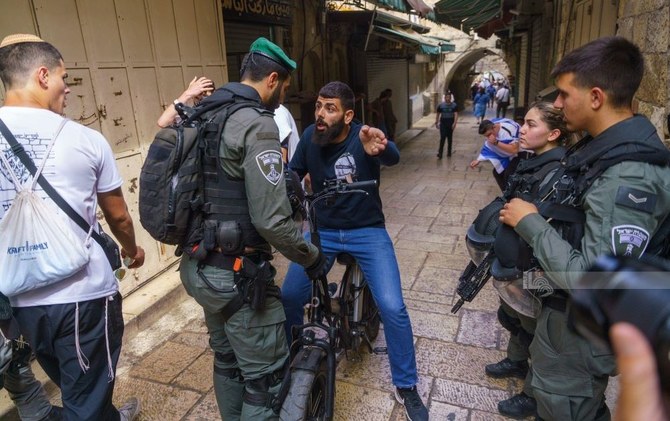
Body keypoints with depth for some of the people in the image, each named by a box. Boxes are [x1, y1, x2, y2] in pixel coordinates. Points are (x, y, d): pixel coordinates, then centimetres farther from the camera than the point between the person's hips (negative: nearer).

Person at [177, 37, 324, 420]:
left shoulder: (203, 115, 9)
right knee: (267, 376, 7)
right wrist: (312, 257, -8)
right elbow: (271, 221, -23)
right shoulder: (257, 124, -19)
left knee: (228, 360, 26)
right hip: (235, 273, -9)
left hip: (197, 265, 9)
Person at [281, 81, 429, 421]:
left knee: (392, 308, -14)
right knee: (289, 298, -6)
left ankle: (406, 387, 11)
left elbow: (393, 157, -36)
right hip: (321, 231, 3)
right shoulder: (310, 136, -5)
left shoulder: (364, 137, -16)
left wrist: (380, 149, -61)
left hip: (367, 231, -2)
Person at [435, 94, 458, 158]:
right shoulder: (441, 105, 2)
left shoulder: (454, 105, 0)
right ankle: (440, 153, -11)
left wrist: (454, 123, -19)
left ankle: (449, 152, 23)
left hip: (450, 124, 1)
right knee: (442, 138, -10)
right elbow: (438, 114, 12)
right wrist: (436, 122, 9)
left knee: (450, 138, 10)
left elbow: (456, 114, -7)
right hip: (443, 124, -1)